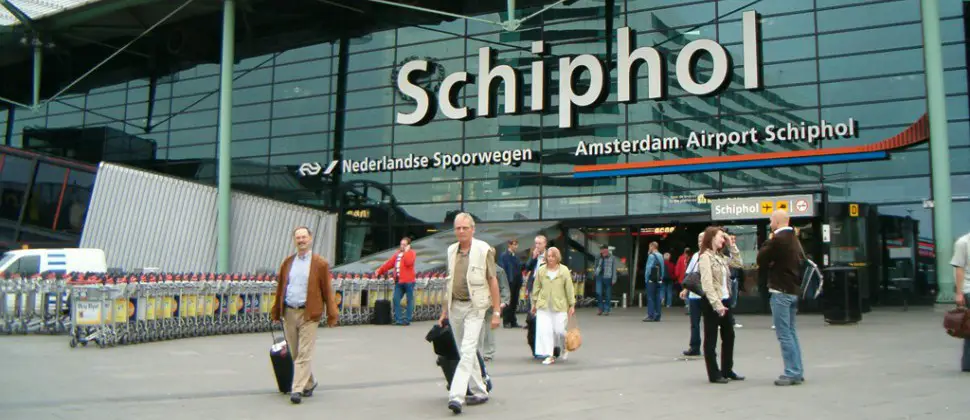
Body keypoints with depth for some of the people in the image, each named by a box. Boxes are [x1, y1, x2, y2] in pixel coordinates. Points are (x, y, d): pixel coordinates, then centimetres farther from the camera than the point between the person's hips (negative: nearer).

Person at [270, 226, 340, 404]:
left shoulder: (320, 264, -2)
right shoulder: (287, 262, 11)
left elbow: (327, 290, -3)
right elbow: (280, 288, 15)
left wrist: (332, 314, -7)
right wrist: (276, 311, 14)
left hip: (308, 314, -5)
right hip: (289, 313, 5)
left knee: (304, 355, -7)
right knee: (295, 354, 13)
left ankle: (298, 389, -6)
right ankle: (309, 383, 29)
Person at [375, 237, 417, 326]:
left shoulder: (411, 253, 1)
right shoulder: (397, 253, 19)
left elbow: (408, 262, -18)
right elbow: (389, 263, 18)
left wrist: (406, 251, -11)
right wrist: (380, 271, 14)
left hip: (408, 281, -6)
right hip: (398, 281, 6)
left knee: (410, 300, 1)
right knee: (395, 300, -2)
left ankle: (407, 320, 5)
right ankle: (398, 319, 2)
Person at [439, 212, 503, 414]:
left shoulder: (483, 250, -6)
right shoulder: (451, 251, 9)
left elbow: (493, 281, -6)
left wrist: (496, 312, -9)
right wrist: (444, 310, 16)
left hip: (474, 307, -6)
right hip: (455, 306, 6)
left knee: (468, 351, -14)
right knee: (467, 352, 13)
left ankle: (456, 396, -19)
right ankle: (480, 392, 25)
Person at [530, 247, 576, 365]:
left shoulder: (564, 270, -3)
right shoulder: (541, 270, 3)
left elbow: (569, 289, -1)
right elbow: (536, 287, 10)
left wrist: (572, 305, -1)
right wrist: (534, 303, 11)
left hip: (559, 305, -2)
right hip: (543, 305, 2)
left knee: (559, 330, -2)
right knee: (544, 330, -5)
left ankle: (565, 346, 32)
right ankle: (550, 355, 5)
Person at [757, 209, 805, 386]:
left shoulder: (777, 239, -15)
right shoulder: (794, 239, 14)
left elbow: (761, 260, -9)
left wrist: (767, 242, 3)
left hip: (781, 291, -9)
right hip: (794, 290, 9)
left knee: (784, 334, -6)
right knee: (791, 332, 14)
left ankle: (792, 373, -6)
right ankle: (797, 372, 17)